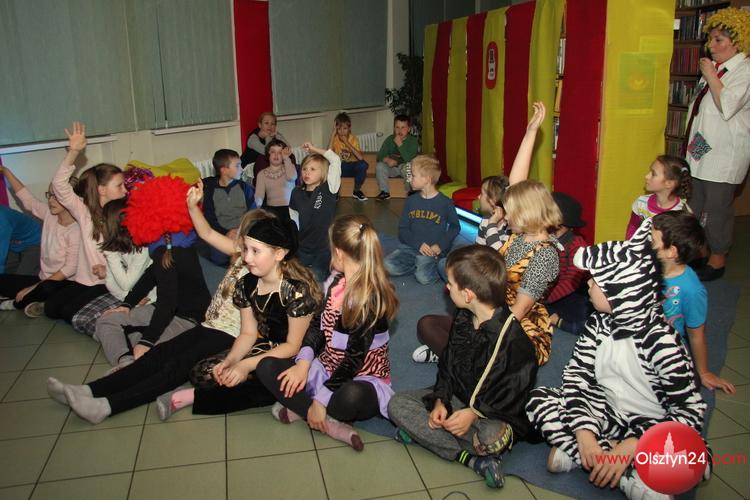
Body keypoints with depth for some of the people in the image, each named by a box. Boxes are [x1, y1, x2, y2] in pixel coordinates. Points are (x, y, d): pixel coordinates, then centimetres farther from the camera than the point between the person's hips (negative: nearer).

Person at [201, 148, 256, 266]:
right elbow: (210, 218, 1)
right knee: (218, 258, -28)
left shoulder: (244, 188, 6)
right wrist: (226, 233, -16)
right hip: (221, 233, 0)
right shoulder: (210, 189, 4)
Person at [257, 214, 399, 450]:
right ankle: (330, 424, -21)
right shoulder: (335, 281, 3)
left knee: (352, 396, -42)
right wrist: (304, 362, -12)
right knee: (267, 367, -12)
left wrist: (321, 399, -23)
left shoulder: (372, 297, -21)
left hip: (362, 379, -8)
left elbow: (355, 357, -23)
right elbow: (318, 325, 6)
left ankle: (300, 409, -15)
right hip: (327, 369, 8)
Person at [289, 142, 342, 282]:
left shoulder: (329, 190, -10)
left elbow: (335, 160, -21)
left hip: (323, 250, -4)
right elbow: (293, 222, 13)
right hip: (301, 251, 4)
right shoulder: (297, 193, 3)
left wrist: (314, 149, -10)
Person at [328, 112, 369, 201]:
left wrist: (347, 143, -29)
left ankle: (356, 191, -6)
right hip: (339, 168, 0)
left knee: (363, 164, -31)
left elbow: (361, 158, -25)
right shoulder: (335, 138, -10)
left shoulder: (353, 139, -10)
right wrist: (333, 134, -27)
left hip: (352, 167, 0)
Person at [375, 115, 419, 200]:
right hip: (392, 168, 3)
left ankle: (411, 191, -13)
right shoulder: (390, 139, -3)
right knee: (379, 166, -23)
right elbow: (380, 156, -8)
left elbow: (409, 159, -27)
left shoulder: (413, 141, -14)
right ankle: (385, 192, -8)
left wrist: (400, 144, -32)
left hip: (405, 166, -3)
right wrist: (387, 160, -30)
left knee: (408, 167, -36)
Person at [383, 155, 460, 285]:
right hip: (410, 246, 4)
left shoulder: (445, 203, -4)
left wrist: (440, 245, -10)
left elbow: (455, 227, 6)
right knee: (388, 266, -21)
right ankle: (419, 265, 1)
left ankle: (434, 265, 3)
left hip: (432, 250, -3)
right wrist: (418, 244, -11)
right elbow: (402, 230, 7)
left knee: (423, 277, -29)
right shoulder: (411, 201, 7)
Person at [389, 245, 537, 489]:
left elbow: (514, 395, -17)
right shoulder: (462, 319, 1)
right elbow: (447, 365, 8)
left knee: (492, 438, -41)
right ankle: (473, 459, -20)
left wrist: (475, 413, -26)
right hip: (457, 398, 8)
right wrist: (440, 400, -8)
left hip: (493, 413, -8)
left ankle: (422, 432, -18)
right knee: (397, 404, -11)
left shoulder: (513, 339, -22)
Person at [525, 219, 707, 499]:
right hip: (607, 413, 6)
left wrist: (629, 447, -32)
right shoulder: (600, 323, -5)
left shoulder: (660, 339, -22)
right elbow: (576, 375, -8)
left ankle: (576, 455, -19)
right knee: (539, 399, -13)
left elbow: (690, 410, -23)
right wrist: (583, 432, -25)